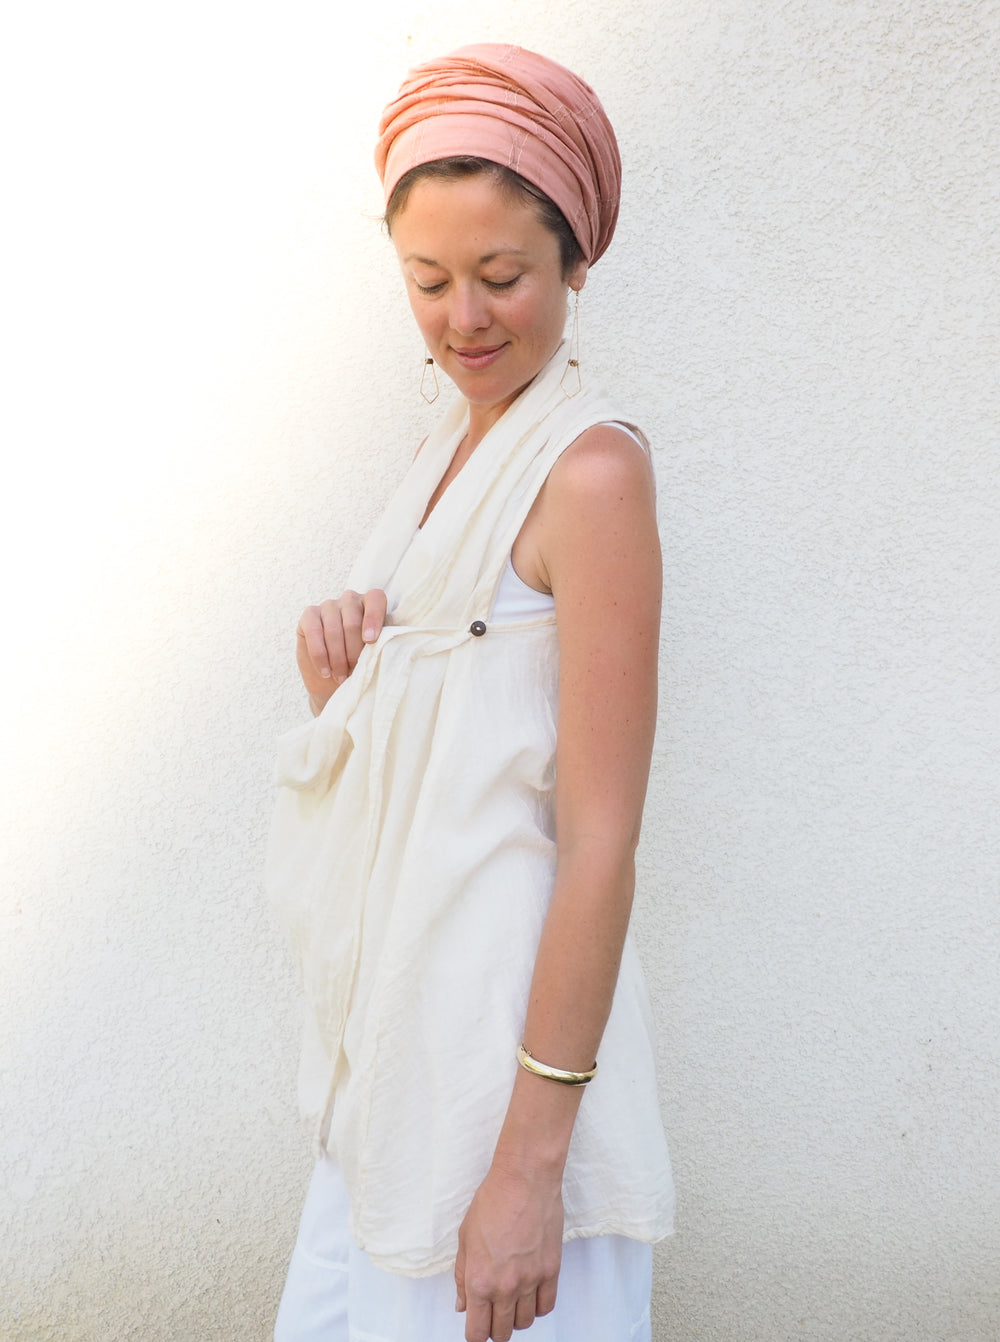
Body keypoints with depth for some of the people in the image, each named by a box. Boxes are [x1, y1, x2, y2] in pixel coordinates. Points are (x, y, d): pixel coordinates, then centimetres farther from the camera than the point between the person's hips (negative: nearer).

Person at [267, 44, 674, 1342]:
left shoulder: (591, 470, -15)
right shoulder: (452, 448, 10)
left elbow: (602, 839, -19)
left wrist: (533, 1159, -20)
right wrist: (333, 679, -6)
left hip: (512, 1020, -8)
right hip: (393, 1011, 8)